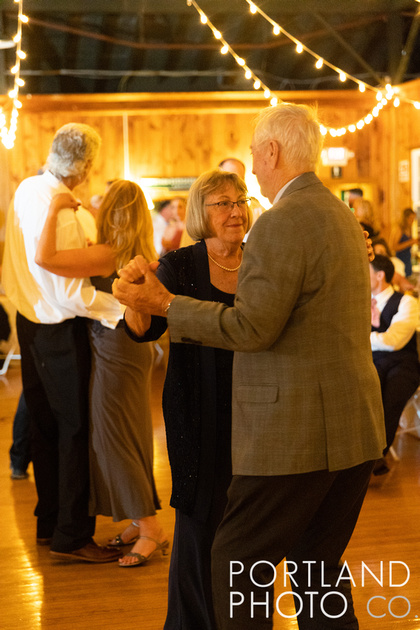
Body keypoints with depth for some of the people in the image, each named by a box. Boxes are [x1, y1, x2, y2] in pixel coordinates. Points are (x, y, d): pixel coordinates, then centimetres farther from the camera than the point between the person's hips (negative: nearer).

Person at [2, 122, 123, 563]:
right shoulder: (61, 213, -25)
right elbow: (72, 294, -25)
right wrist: (124, 309, -22)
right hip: (60, 331, -9)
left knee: (44, 423, 18)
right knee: (76, 428, 1)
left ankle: (48, 524, 31)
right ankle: (71, 536, 10)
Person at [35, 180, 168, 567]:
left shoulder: (107, 255, -21)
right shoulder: (140, 255, 6)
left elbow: (45, 258, -29)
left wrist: (55, 209, -19)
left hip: (115, 352, -9)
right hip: (131, 349, 9)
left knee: (115, 440, -1)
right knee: (129, 439, 16)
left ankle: (151, 531, 1)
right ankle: (140, 523, 24)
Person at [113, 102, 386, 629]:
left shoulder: (279, 224, -16)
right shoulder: (341, 216, 14)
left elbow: (253, 328, -19)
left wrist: (164, 304, -11)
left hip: (296, 432, -9)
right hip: (356, 427, 9)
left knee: (236, 564, 2)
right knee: (316, 564, 18)